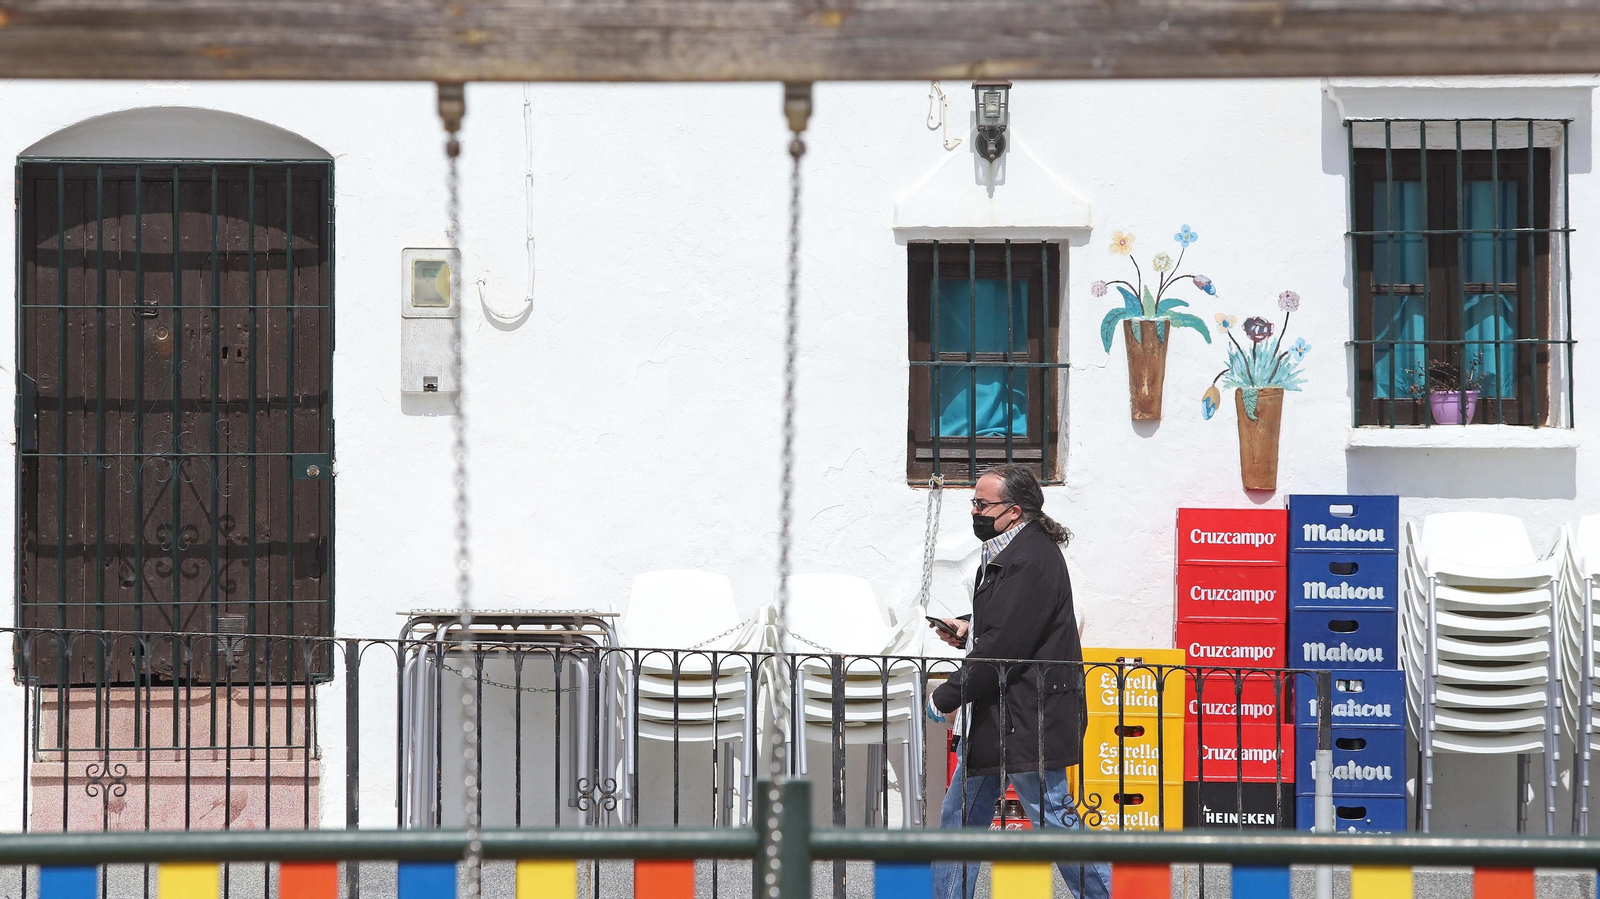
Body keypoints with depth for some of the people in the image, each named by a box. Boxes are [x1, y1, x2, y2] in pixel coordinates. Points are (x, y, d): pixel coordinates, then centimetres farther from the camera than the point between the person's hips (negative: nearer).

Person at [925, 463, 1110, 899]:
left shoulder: (1031, 560, -20)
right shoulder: (1006, 552, 14)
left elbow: (1006, 645, -24)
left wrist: (946, 697, -17)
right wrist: (969, 629, 8)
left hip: (1028, 719, -11)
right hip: (992, 716, 11)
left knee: (1052, 816, -4)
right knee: (960, 816, 12)